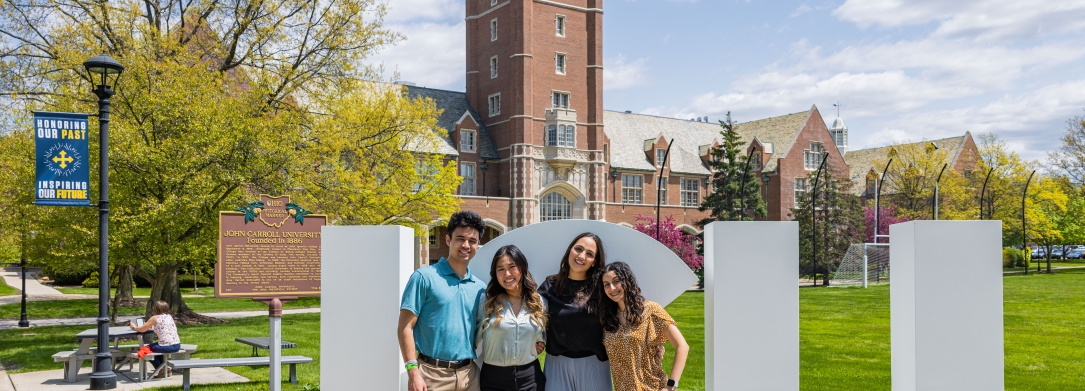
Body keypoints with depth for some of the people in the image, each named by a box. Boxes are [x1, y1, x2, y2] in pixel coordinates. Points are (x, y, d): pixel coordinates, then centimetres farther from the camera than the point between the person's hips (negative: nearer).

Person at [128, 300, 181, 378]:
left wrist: (134, 327, 21)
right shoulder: (170, 316, 13)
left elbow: (142, 329, 3)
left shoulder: (155, 318, -5)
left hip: (167, 347, -7)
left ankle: (161, 370, 22)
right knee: (156, 347, 34)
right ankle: (165, 368, 33)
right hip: (177, 345, 7)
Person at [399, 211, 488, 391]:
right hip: (433, 374, -4)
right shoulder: (425, 277, -5)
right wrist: (413, 372, -15)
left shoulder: (480, 287, 9)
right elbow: (405, 327, -8)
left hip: (469, 374, 5)